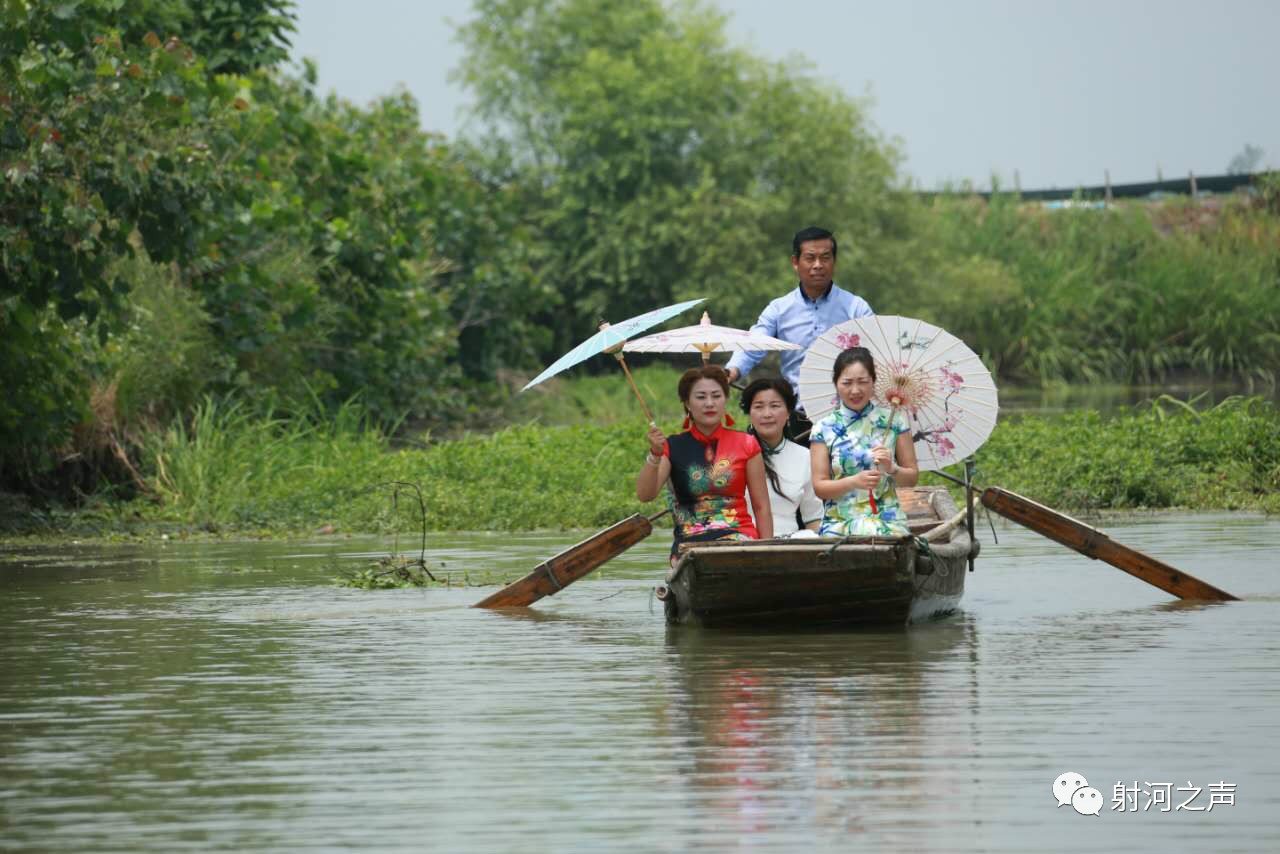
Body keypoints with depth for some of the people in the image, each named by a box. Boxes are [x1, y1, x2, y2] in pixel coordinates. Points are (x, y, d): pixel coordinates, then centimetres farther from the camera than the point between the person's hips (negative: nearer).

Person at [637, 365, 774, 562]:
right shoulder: (673, 447, 10)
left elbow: (762, 507, 10)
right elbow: (644, 494, -3)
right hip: (688, 543, 1)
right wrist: (655, 455, -19)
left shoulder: (745, 445, 9)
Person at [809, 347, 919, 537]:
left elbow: (912, 477, 11)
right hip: (838, 526, 0)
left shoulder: (892, 421, 7)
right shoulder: (824, 429, 6)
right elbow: (819, 487, 3)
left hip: (887, 526, 0)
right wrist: (854, 482, -14)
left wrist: (892, 469, -9)